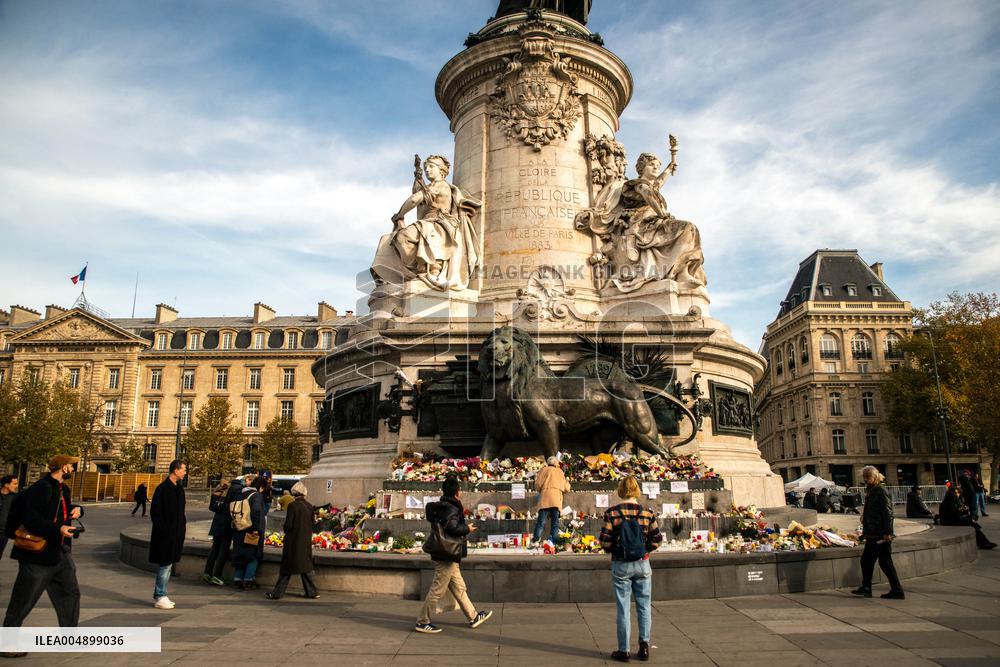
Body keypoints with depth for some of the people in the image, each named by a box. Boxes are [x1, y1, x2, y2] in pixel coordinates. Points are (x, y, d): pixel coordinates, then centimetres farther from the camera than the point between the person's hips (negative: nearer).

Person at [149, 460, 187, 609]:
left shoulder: (179, 488, 11)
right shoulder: (162, 489, -15)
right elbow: (155, 512, -15)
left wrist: (183, 523, 9)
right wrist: (164, 530, -18)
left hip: (176, 534, 9)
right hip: (165, 534, -9)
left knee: (168, 565, 14)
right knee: (165, 565, -3)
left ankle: (159, 595, 24)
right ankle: (160, 597, 6)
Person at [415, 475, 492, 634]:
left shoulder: (442, 507, 11)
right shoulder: (452, 509, -19)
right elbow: (452, 528, -32)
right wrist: (467, 529, -15)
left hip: (449, 557, 11)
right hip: (447, 557, -11)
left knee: (459, 588, 18)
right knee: (437, 590, -1)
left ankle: (473, 617, 29)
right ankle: (422, 622, 8)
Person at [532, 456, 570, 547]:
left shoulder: (544, 470, 16)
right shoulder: (560, 472, 22)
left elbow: (537, 485, 6)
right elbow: (567, 488, 20)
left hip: (545, 498, -1)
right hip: (557, 499, 1)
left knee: (541, 521, -5)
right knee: (555, 522, 3)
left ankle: (535, 540, -13)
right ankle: (553, 542, -6)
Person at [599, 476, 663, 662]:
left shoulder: (612, 513, -12)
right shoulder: (647, 514, -7)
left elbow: (605, 543, -12)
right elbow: (656, 540, -3)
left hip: (620, 565, -1)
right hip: (642, 564, 1)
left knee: (623, 608, 8)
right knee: (644, 606, 15)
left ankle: (624, 650, 14)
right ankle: (644, 644, 12)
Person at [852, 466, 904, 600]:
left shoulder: (881, 492, -14)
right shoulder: (870, 492, 15)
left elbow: (887, 513, -19)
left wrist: (887, 533, -23)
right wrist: (865, 531, 21)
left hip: (881, 535, -10)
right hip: (872, 535, 10)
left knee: (885, 562, -3)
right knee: (866, 560, 14)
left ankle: (897, 591, 7)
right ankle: (866, 588, 24)